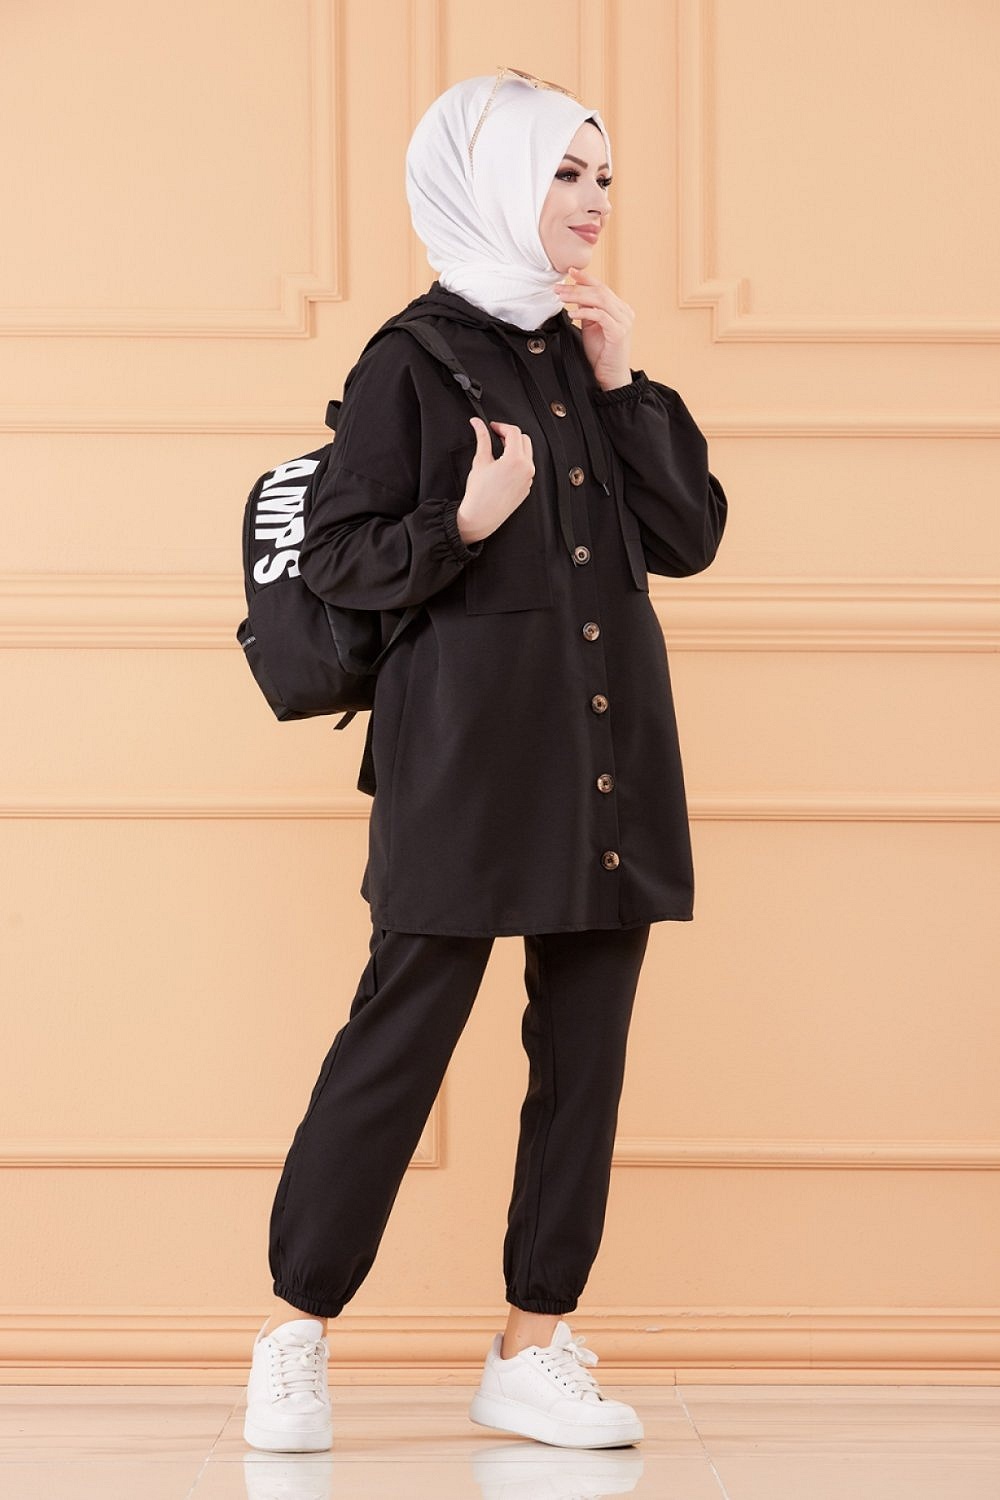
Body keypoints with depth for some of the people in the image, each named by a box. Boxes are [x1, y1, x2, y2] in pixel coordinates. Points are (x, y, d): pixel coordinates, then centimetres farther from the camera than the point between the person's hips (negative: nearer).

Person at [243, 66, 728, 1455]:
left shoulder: (595, 358, 14)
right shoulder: (416, 359, -2)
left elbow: (690, 537, 7)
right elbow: (335, 558, -4)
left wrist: (627, 385, -1)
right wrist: (464, 525, -19)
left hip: (611, 748, 6)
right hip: (472, 749, -6)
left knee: (587, 1050, 5)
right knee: (402, 1034, -5)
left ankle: (535, 1350, 13)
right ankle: (296, 1334, 7)